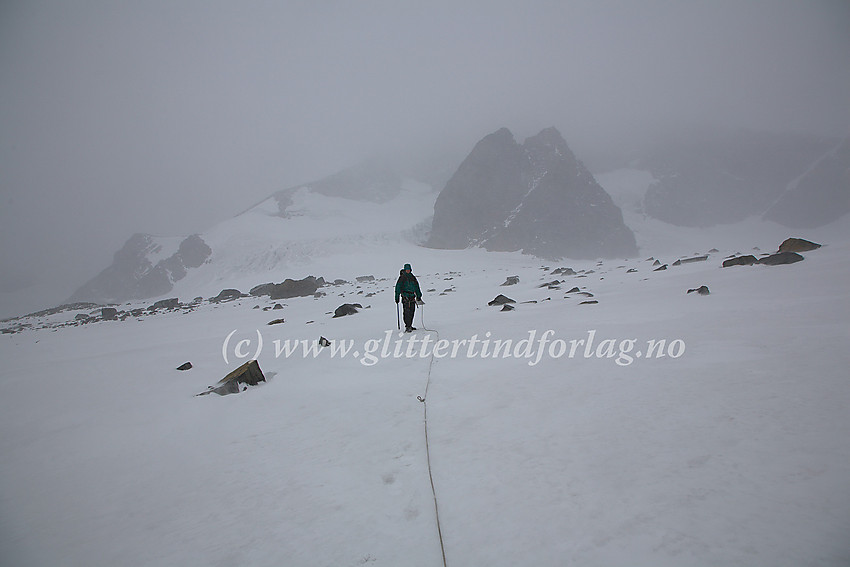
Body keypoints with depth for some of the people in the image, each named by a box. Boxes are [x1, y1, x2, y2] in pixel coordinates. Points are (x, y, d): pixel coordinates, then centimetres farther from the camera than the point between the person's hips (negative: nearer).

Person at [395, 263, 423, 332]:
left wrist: (419, 296, 25)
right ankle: (407, 326, -12)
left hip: (412, 296, 6)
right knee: (407, 312, -12)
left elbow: (416, 287, 25)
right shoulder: (402, 277, -1)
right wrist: (397, 297, -9)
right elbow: (398, 287, -3)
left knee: (412, 311, 6)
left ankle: (409, 326, 15)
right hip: (405, 297, -6)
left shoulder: (413, 277, 17)